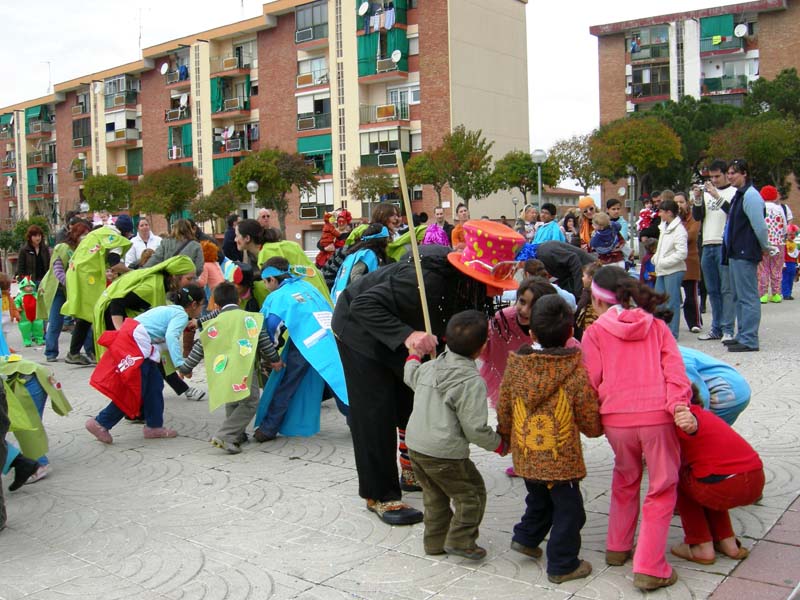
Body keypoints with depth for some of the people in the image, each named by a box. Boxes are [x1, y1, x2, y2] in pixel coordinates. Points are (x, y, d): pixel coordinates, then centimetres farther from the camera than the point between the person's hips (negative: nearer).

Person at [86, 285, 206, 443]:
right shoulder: (182, 315, -4)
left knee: (155, 385, 13)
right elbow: (171, 337, -21)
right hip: (134, 342, -10)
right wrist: (180, 363, -27)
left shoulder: (170, 309, 24)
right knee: (134, 391, -3)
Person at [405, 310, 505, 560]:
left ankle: (435, 540, 31)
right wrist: (499, 445, -1)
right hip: (444, 453, -8)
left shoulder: (430, 367, 2)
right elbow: (475, 429, -19)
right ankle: (460, 540, 9)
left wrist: (413, 354, 47)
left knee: (434, 495, 23)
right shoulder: (472, 382, -20)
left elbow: (410, 376, 27)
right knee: (471, 492, 10)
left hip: (414, 444, 8)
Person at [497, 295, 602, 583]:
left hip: (525, 457, 5)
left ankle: (526, 537, 33)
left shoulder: (515, 366, -7)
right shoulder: (576, 372, -17)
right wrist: (598, 428, 14)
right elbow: (591, 424, -10)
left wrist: (507, 438, 23)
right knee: (568, 511, 12)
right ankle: (562, 565, 20)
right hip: (561, 459, -4)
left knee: (538, 500, 29)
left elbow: (503, 411, 4)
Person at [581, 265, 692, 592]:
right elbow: (674, 369, 0)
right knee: (661, 489, 10)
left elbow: (592, 381, 0)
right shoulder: (656, 325, 12)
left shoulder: (594, 332, 5)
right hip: (657, 415, 0)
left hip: (616, 418, 1)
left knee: (625, 480, 25)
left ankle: (617, 548, 35)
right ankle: (649, 568, 6)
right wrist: (678, 405, -7)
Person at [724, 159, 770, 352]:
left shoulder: (750, 196, -16)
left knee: (748, 297, -9)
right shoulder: (739, 195, 16)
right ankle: (742, 335, 24)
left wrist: (765, 247, -7)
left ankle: (749, 340, -7)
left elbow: (760, 226, -18)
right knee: (739, 297, 16)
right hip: (736, 253, 11)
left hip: (745, 255, -11)